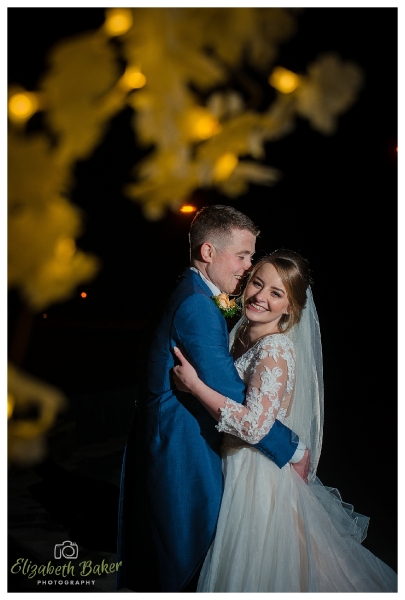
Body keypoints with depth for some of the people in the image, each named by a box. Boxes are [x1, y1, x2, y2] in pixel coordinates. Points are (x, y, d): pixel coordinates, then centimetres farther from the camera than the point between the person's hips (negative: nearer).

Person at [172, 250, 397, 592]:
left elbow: (254, 426, -32)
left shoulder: (275, 351, -25)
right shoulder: (244, 333, 1)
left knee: (258, 568, 10)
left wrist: (194, 385, -29)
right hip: (240, 463, 8)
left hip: (261, 471, -8)